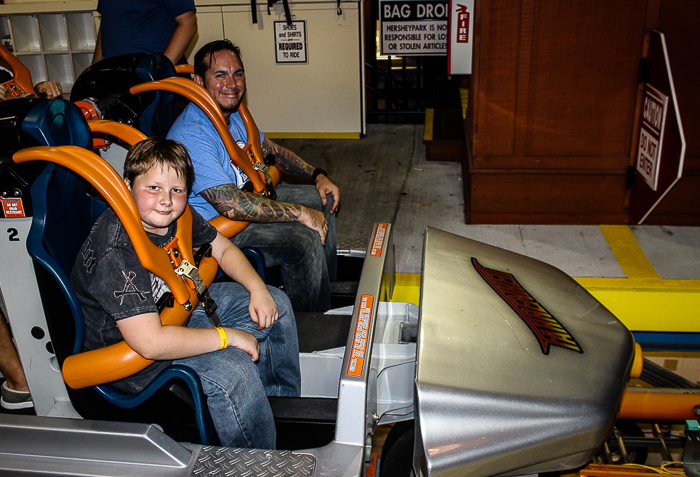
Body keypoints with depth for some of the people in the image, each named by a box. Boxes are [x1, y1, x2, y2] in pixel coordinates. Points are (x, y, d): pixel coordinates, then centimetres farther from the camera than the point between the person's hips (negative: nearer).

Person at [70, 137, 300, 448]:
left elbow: (224, 249, 8)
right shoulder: (115, 254, -34)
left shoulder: (178, 214, -9)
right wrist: (227, 336, -30)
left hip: (179, 310, 9)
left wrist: (258, 289, -10)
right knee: (233, 370, -31)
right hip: (130, 352, -9)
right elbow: (150, 342, -39)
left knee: (275, 304, 8)